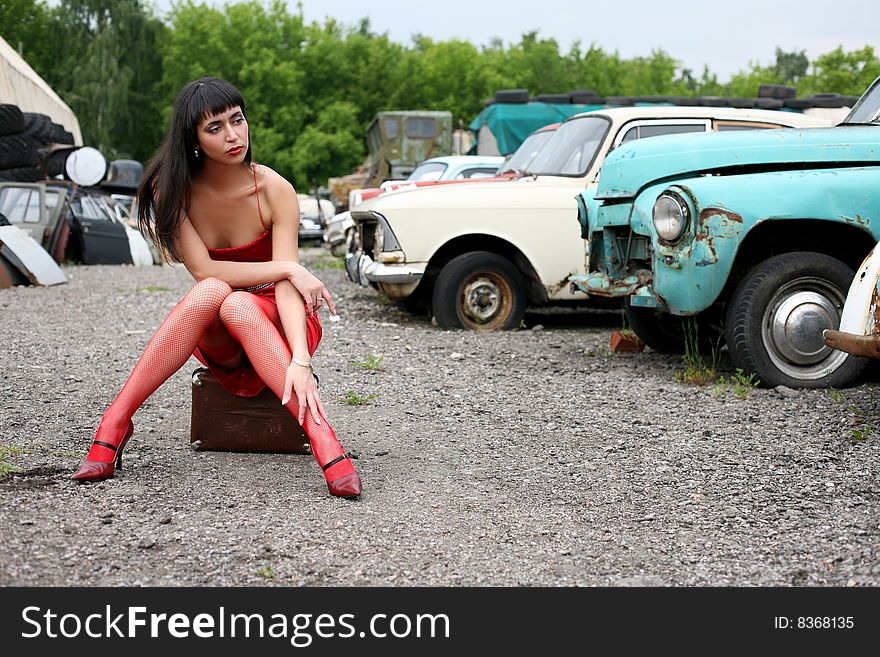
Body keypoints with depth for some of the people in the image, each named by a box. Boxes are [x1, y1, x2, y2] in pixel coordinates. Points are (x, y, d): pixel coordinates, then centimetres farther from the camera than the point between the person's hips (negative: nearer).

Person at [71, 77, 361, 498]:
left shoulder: (274, 190, -16)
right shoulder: (173, 189, -10)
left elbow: (286, 285, -26)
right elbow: (203, 270, -18)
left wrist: (300, 362, -40)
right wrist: (286, 267, -23)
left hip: (275, 323, -1)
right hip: (215, 339, 1)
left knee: (236, 305, -36)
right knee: (211, 291, -34)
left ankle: (317, 430, -47)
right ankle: (116, 422, -33)